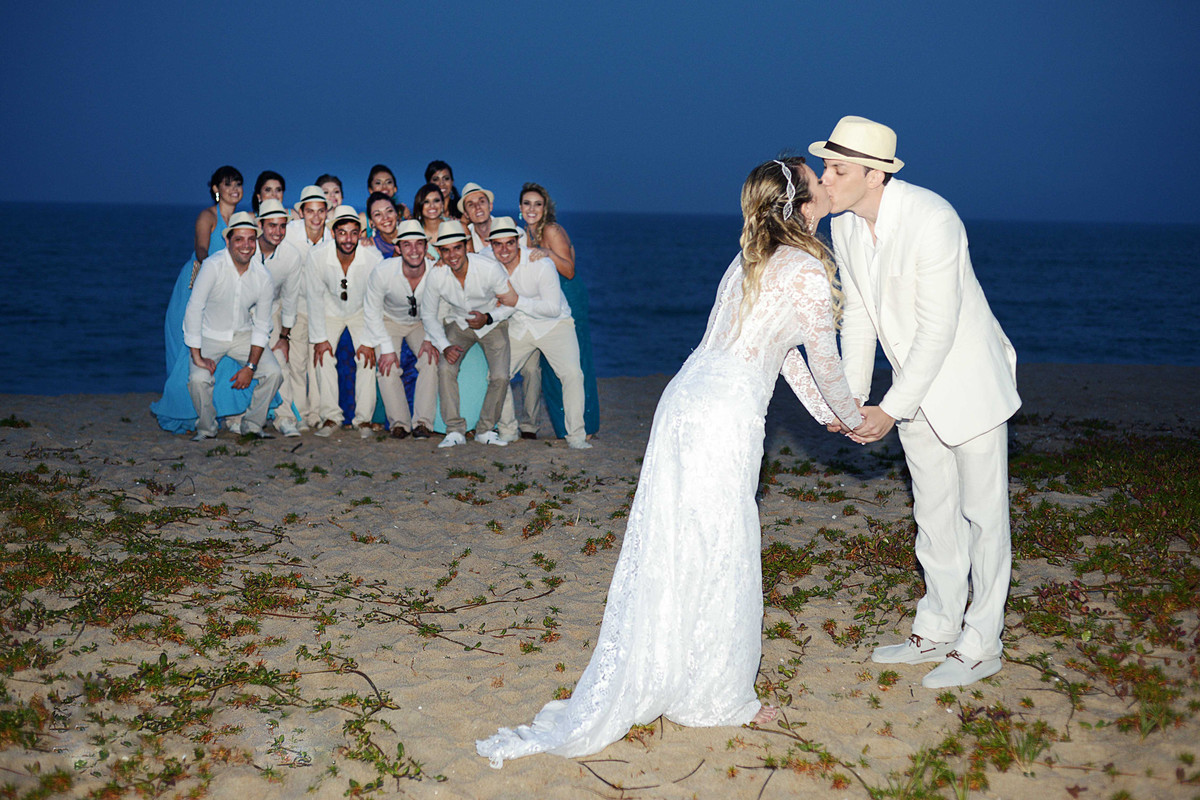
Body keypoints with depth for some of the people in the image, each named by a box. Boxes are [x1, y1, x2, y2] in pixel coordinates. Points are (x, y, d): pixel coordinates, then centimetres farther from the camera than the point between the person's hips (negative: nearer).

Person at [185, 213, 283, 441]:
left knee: (273, 374, -16)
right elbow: (194, 309, -23)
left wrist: (251, 366, -12)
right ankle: (206, 428, 2)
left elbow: (262, 325, -2)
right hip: (209, 335, -3)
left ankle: (252, 424, 7)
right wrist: (197, 357, -25)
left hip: (243, 334, 3)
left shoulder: (262, 277, -9)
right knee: (198, 379, -27)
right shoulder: (213, 266, -22)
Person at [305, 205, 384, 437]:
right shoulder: (317, 256, -26)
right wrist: (319, 338, -12)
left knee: (367, 358, -14)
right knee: (323, 356, -12)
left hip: (361, 311, -1)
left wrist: (369, 341, -16)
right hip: (331, 310, 1)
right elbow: (315, 298, -14)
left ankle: (364, 419, -4)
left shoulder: (373, 258, -27)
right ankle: (330, 416, -2)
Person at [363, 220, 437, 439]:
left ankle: (423, 421, -14)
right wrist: (386, 348, -18)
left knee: (431, 361, -21)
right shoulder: (383, 271, -29)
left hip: (422, 322, 1)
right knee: (387, 365, -20)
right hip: (389, 321, -1)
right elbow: (371, 312, -15)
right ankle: (399, 422, -7)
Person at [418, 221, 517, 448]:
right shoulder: (435, 276, -20)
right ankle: (455, 430, -11)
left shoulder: (490, 268, -27)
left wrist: (488, 318, -26)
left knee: (500, 376, -17)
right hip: (458, 323, 1)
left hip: (492, 324, -1)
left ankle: (485, 430, 2)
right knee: (445, 368, -21)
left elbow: (512, 302, -12)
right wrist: (444, 346, -19)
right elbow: (428, 314, -7)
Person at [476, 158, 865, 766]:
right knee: (716, 559, 3)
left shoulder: (752, 259, 18)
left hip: (683, 403, 8)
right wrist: (853, 418, 20)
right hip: (723, 422, -8)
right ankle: (715, 696, 15)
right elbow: (824, 363, 1)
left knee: (667, 552, 14)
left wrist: (826, 414, 36)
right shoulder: (810, 273, -8)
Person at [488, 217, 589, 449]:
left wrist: (517, 301, -29)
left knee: (572, 373, -23)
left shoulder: (541, 264, -23)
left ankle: (576, 436, -14)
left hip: (553, 324, -4)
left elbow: (554, 308, -23)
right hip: (518, 326, 5)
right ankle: (508, 430, 15)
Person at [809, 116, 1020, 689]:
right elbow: (859, 316, 5)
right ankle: (938, 631, 29)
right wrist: (852, 398, -2)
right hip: (916, 388, 7)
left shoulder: (931, 219, -28)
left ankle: (980, 646, 14)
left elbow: (938, 328, -27)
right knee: (933, 513, 16)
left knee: (982, 512, 3)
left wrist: (892, 410, -23)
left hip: (968, 379, -7)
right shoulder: (845, 228, -4)